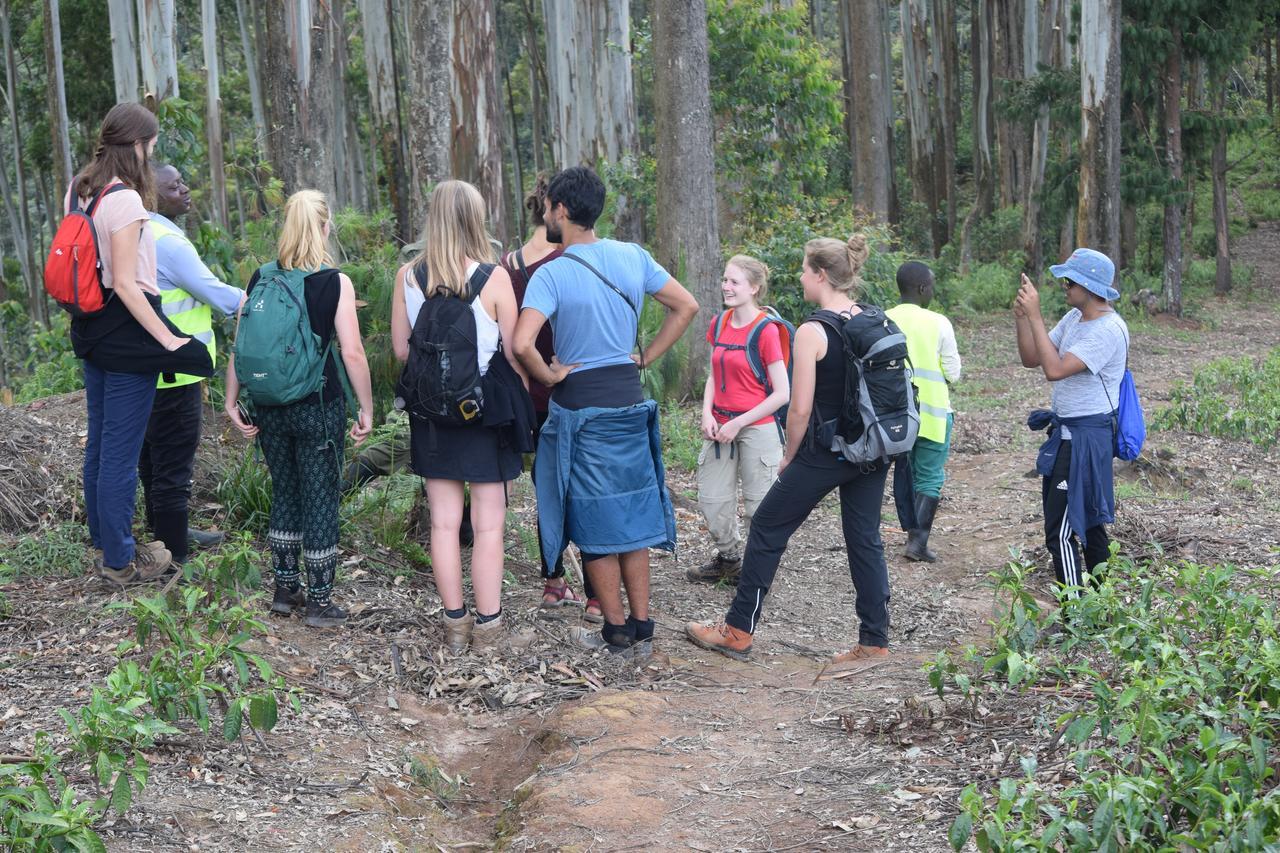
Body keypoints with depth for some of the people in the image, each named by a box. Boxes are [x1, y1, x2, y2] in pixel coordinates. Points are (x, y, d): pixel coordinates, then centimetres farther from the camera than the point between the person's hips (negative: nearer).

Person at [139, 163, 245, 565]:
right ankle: (175, 560, 0)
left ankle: (167, 533, 37)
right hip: (173, 375, -10)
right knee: (173, 467, -5)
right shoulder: (167, 242, -19)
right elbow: (214, 293, -19)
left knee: (156, 459, 22)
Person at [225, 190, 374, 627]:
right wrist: (366, 409, -6)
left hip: (270, 408, 4)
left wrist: (232, 400, 9)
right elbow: (352, 353, -13)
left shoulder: (260, 279, 2)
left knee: (284, 493, 19)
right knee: (320, 500, 6)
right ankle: (320, 600, 13)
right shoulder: (335, 283, -10)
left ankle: (285, 589, 27)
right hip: (319, 407, -4)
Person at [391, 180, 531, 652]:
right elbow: (515, 352, -9)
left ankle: (455, 621, 17)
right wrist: (527, 402, 5)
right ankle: (487, 625, 10)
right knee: (488, 523, 6)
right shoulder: (493, 277, -12)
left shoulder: (407, 276, -3)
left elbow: (401, 349, 3)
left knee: (444, 521, 10)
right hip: (486, 409, -3)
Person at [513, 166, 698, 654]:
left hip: (581, 407, -5)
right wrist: (645, 358, 9)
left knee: (595, 522, 5)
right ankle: (642, 627, 17)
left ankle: (616, 632, 12)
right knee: (633, 514, 13)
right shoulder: (634, 257, 2)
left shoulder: (552, 274, -15)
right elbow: (686, 306, 8)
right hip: (630, 400, 5)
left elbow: (522, 343, -27)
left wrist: (550, 377, -9)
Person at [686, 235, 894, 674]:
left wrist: (789, 457, -2)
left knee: (767, 528, 8)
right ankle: (874, 642, 13)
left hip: (825, 451, -6)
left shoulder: (812, 332, -16)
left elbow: (800, 409, -16)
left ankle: (738, 631, 16)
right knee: (865, 539, 12)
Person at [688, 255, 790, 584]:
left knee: (758, 507, 4)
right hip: (721, 428, 6)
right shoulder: (719, 324, 6)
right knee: (711, 500, 12)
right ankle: (728, 558, 31)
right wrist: (707, 414, -2)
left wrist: (738, 424, -15)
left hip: (757, 430, -6)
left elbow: (781, 393, -14)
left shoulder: (765, 331, -14)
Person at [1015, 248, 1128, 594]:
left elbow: (1055, 369, -28)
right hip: (1067, 432, 10)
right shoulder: (1074, 318, 9)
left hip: (1086, 436, -10)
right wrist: (1022, 319, -6)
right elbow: (1031, 359, 10)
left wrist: (1035, 315, -27)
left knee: (1061, 531, -11)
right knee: (1089, 523, 17)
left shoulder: (1109, 330, -20)